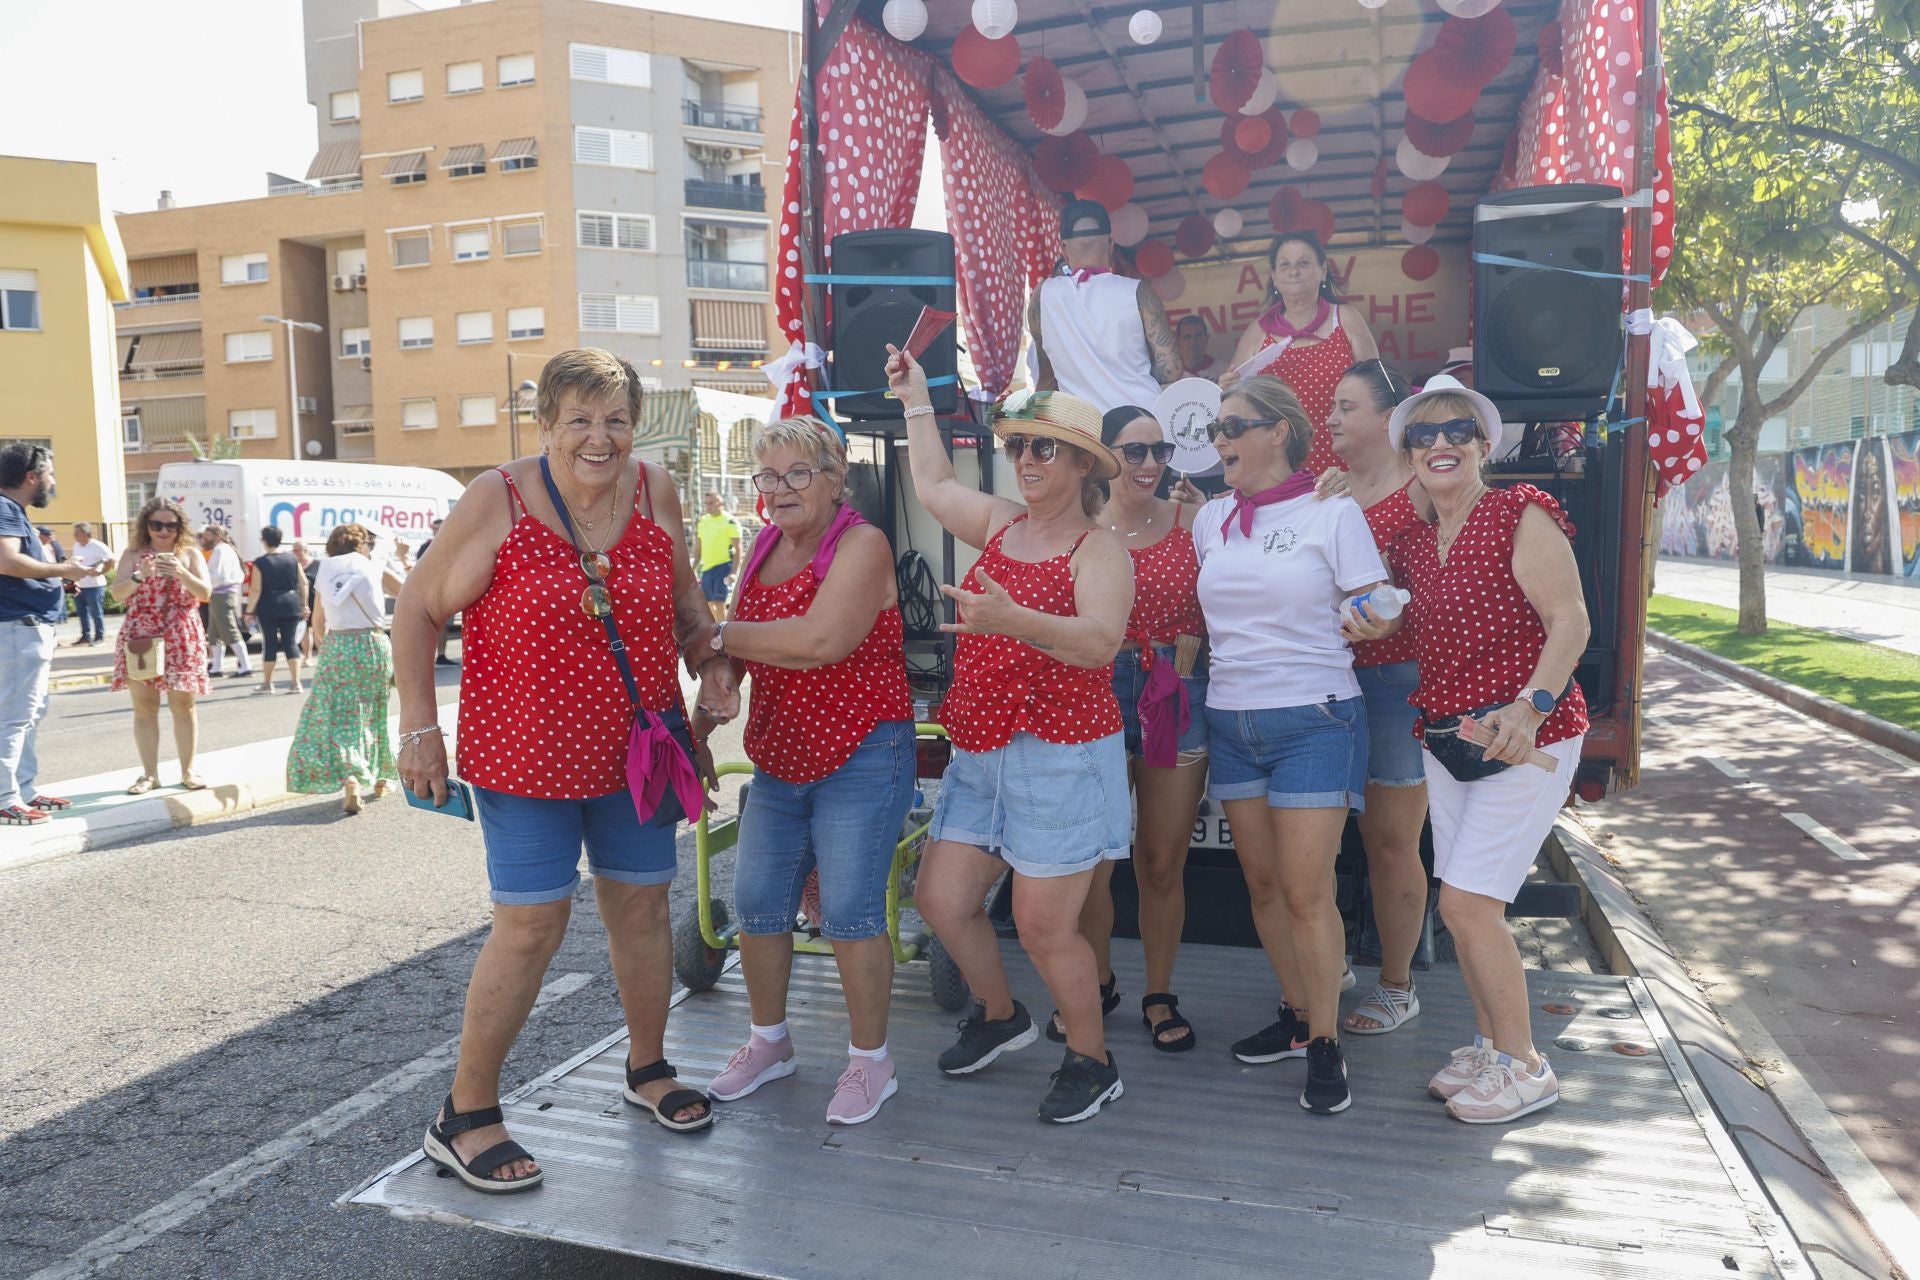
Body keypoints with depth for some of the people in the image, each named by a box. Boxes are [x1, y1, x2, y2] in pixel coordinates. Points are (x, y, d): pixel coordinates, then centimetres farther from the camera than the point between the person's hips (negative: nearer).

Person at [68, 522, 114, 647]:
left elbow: (111, 560, -14)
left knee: (96, 612, -2)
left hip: (94, 585, -8)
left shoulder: (97, 546, -11)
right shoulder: (76, 545, 11)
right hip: (79, 585, 8)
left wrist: (101, 572, -18)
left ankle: (99, 637, 4)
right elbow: (74, 561, 25)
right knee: (83, 612, 11)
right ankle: (86, 636, 18)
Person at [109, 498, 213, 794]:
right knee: (144, 707, 2)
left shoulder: (190, 554, 7)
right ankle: (149, 773, 9)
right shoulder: (133, 554, 8)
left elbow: (205, 593, -3)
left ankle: (188, 771, 7)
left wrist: (181, 573, -19)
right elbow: (116, 594, -1)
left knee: (183, 705, 0)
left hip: (181, 638, -1)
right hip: (141, 638, 1)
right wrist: (140, 576, -19)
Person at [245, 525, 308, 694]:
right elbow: (303, 583, 4)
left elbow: (255, 590, -10)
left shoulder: (260, 563, -7)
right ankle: (296, 682, -1)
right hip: (291, 604, 3)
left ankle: (267, 683, 15)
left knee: (270, 644, 6)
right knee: (291, 642, 5)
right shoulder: (292, 558, 3)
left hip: (268, 607, -3)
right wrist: (303, 604, 12)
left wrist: (249, 611, -3)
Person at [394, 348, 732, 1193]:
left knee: (641, 905, 14)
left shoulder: (654, 492, -1)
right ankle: (464, 1116, 17)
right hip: (524, 754, -4)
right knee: (531, 925, -2)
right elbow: (418, 610, -5)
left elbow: (683, 597, 15)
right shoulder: (497, 499, -13)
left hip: (636, 747, 4)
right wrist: (419, 728, -7)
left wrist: (714, 665, -2)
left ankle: (648, 1068, 36)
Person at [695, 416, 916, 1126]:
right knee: (756, 905, 11)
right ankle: (768, 1041, 32)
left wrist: (717, 635, -18)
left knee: (850, 913, -3)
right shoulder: (764, 545, 11)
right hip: (778, 759, 8)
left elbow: (821, 640, -27)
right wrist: (701, 720, 7)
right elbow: (738, 648, 17)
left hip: (860, 756, -7)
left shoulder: (861, 545, -13)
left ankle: (870, 1059, 17)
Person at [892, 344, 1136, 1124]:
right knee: (941, 900, 9)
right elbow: (933, 485, 29)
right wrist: (916, 402, 33)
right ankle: (999, 1016, 36)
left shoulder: (1098, 549, -11)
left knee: (1044, 927, -2)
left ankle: (1092, 1062, 23)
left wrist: (1014, 619, -42)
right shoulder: (1001, 525, 11)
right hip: (980, 758, 8)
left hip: (1061, 760, -7)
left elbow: (1100, 643, -27)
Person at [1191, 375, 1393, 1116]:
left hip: (1312, 721, -5)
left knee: (1307, 892, -5)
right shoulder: (1210, 520, 9)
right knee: (1262, 886, 11)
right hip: (1231, 721, 5)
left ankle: (1325, 1044, 11)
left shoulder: (1332, 513, -5)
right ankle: (1295, 1017, 29)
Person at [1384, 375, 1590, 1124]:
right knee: (1461, 905, 11)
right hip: (1445, 738, 7)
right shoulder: (1413, 544, 10)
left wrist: (1530, 706, -27)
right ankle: (1490, 1044, 29)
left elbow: (1569, 623, -16)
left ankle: (1525, 1067, 10)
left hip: (1526, 740, -7)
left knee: (1467, 902, -8)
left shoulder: (1521, 515, -10)